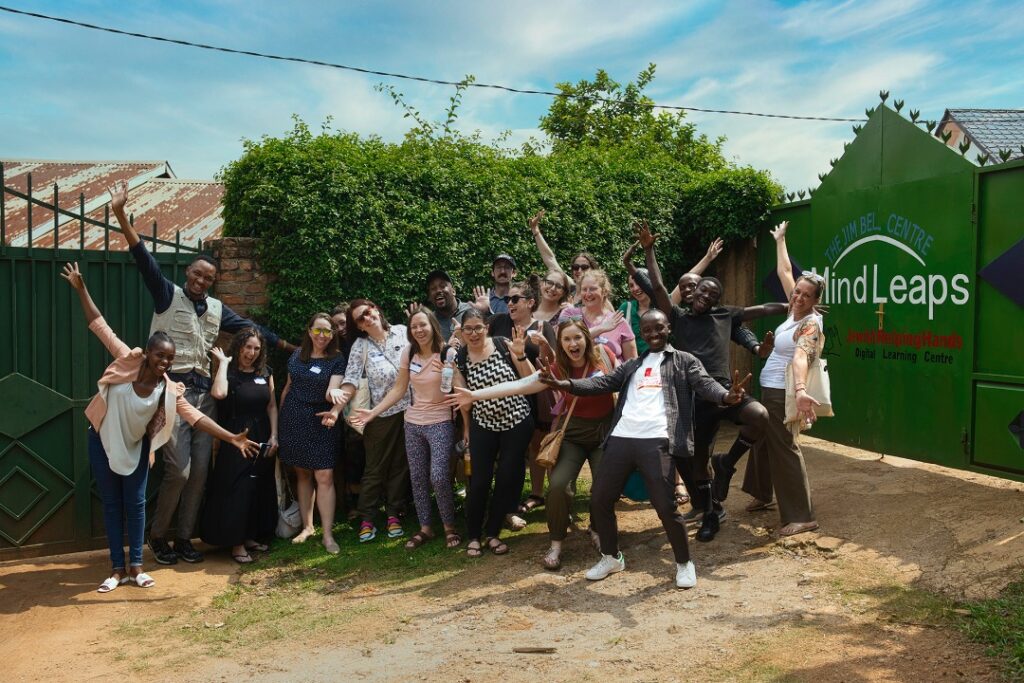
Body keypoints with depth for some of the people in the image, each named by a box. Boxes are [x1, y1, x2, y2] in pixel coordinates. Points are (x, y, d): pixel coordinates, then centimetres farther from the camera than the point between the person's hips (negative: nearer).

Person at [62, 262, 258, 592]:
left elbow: (195, 416, -20)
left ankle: (135, 567, 13)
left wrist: (231, 438, -28)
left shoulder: (169, 390, -16)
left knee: (136, 503, 2)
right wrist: (81, 289, -18)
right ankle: (117, 569, 12)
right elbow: (100, 325, -17)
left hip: (136, 446, 1)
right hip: (103, 441, -1)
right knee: (112, 503, 5)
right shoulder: (127, 361, -20)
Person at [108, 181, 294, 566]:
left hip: (204, 393, 6)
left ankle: (183, 538, 19)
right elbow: (144, 260, -11)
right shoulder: (168, 295, 0)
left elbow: (250, 328, 22)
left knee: (200, 471, 5)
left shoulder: (217, 309, 14)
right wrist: (121, 216, -22)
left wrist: (288, 346, 24)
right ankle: (158, 536, 11)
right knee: (178, 470, -10)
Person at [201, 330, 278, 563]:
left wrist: (273, 436, 1)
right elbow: (219, 393, -29)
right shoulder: (229, 372, -6)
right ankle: (236, 543, 5)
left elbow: (272, 406, 10)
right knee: (236, 490, -5)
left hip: (262, 439, 6)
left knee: (260, 490, 11)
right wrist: (223, 362, -18)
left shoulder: (265, 373, 8)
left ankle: (250, 536, 25)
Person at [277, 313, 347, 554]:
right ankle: (307, 526, 22)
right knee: (302, 474, 10)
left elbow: (334, 390, -18)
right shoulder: (297, 355, 6)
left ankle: (327, 534, -3)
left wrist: (335, 411, -38)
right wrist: (280, 415, 14)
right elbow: (288, 386, 15)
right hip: (293, 421, 3)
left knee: (324, 476, -9)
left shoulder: (336, 359, -6)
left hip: (320, 422, -3)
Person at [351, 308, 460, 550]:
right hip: (413, 423, 5)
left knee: (439, 477, -14)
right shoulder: (408, 353, 2)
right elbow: (399, 390, 6)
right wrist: (373, 412, 3)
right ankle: (425, 528, 26)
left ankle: (450, 527, 7)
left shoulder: (447, 352, -13)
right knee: (418, 479, 10)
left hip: (440, 423, -5)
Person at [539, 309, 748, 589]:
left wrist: (726, 396, -28)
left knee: (665, 506, -9)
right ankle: (611, 557, 28)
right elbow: (604, 382, 13)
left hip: (657, 441, -5)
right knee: (599, 499, 7)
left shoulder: (684, 361, 11)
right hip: (621, 438, 5)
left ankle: (684, 563, 16)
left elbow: (705, 384, -4)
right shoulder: (631, 365, 23)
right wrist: (564, 384, -3)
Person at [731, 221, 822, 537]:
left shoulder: (810, 325, -20)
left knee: (784, 448, -8)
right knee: (763, 440, 22)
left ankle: (802, 517, -3)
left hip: (783, 392, -9)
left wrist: (800, 390, -56)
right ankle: (763, 493, 40)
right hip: (769, 389, 9)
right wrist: (780, 240, 25)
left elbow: (801, 357, -40)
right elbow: (784, 271, 16)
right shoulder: (795, 310, 2)